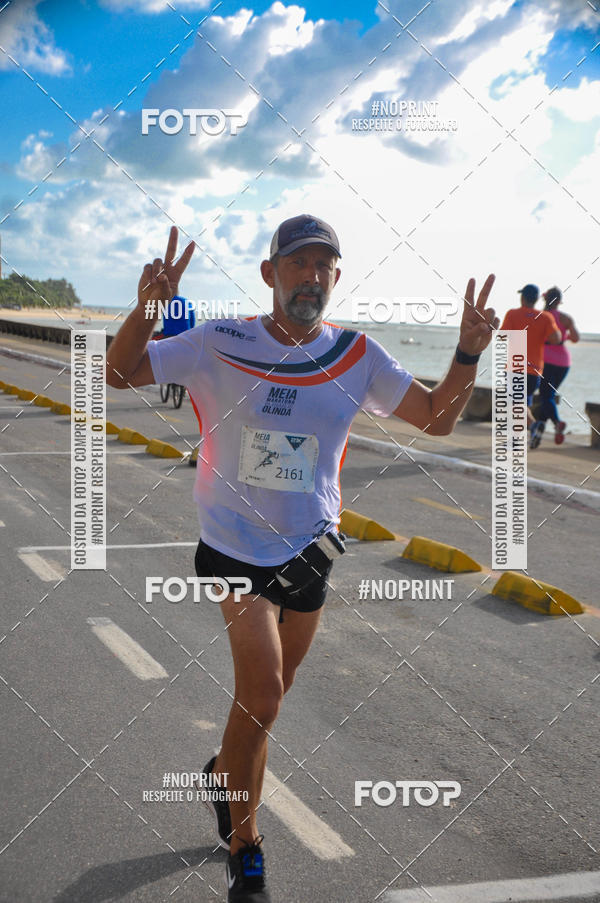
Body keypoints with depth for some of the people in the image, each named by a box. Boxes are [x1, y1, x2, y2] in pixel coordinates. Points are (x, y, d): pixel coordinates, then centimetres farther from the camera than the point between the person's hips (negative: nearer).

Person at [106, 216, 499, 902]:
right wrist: (147, 307, -26)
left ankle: (227, 773, 49)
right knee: (264, 694, -15)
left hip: (310, 549, 4)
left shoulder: (357, 356, -3)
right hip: (234, 544, -3)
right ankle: (244, 847, 6)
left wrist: (469, 353, -19)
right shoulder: (221, 343, -10)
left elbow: (437, 418, 0)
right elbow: (119, 374, -6)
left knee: (267, 695, 17)